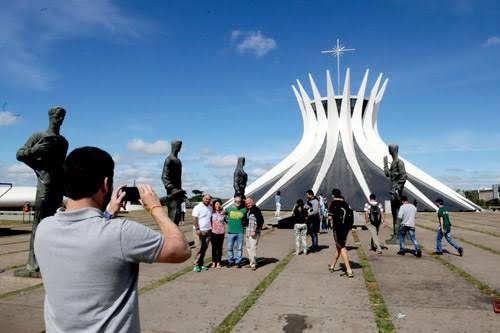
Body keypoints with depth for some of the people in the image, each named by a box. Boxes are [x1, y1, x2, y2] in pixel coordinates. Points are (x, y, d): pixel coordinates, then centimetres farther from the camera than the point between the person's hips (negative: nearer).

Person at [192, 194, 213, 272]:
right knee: (199, 248, -7)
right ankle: (195, 265, 0)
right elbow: (194, 219, -12)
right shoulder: (198, 207, -7)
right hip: (200, 230, -6)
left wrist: (211, 228, 10)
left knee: (205, 248, 6)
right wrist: (197, 229, -20)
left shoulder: (210, 207, 13)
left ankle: (201, 264, 13)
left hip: (208, 230, 6)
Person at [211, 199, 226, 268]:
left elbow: (226, 220, 9)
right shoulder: (212, 213, -1)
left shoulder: (223, 213, 3)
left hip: (221, 232, 1)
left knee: (219, 248, 5)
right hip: (213, 232, -1)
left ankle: (218, 263, 15)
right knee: (214, 248, 5)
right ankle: (214, 262, 17)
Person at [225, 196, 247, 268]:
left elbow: (246, 219, 9)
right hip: (231, 232, 0)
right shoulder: (229, 209, 1)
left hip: (240, 232, 0)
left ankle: (238, 261, 17)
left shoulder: (243, 210, 1)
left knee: (239, 248, 6)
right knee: (230, 248, 6)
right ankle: (230, 261, 20)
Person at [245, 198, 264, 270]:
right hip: (247, 232, 8)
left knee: (253, 248, -9)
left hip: (254, 233, -8)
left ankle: (253, 264, -2)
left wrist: (255, 231, -17)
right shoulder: (247, 211, 12)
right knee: (248, 248, 12)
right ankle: (251, 262, 23)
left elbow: (261, 221, -15)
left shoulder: (256, 210, -11)